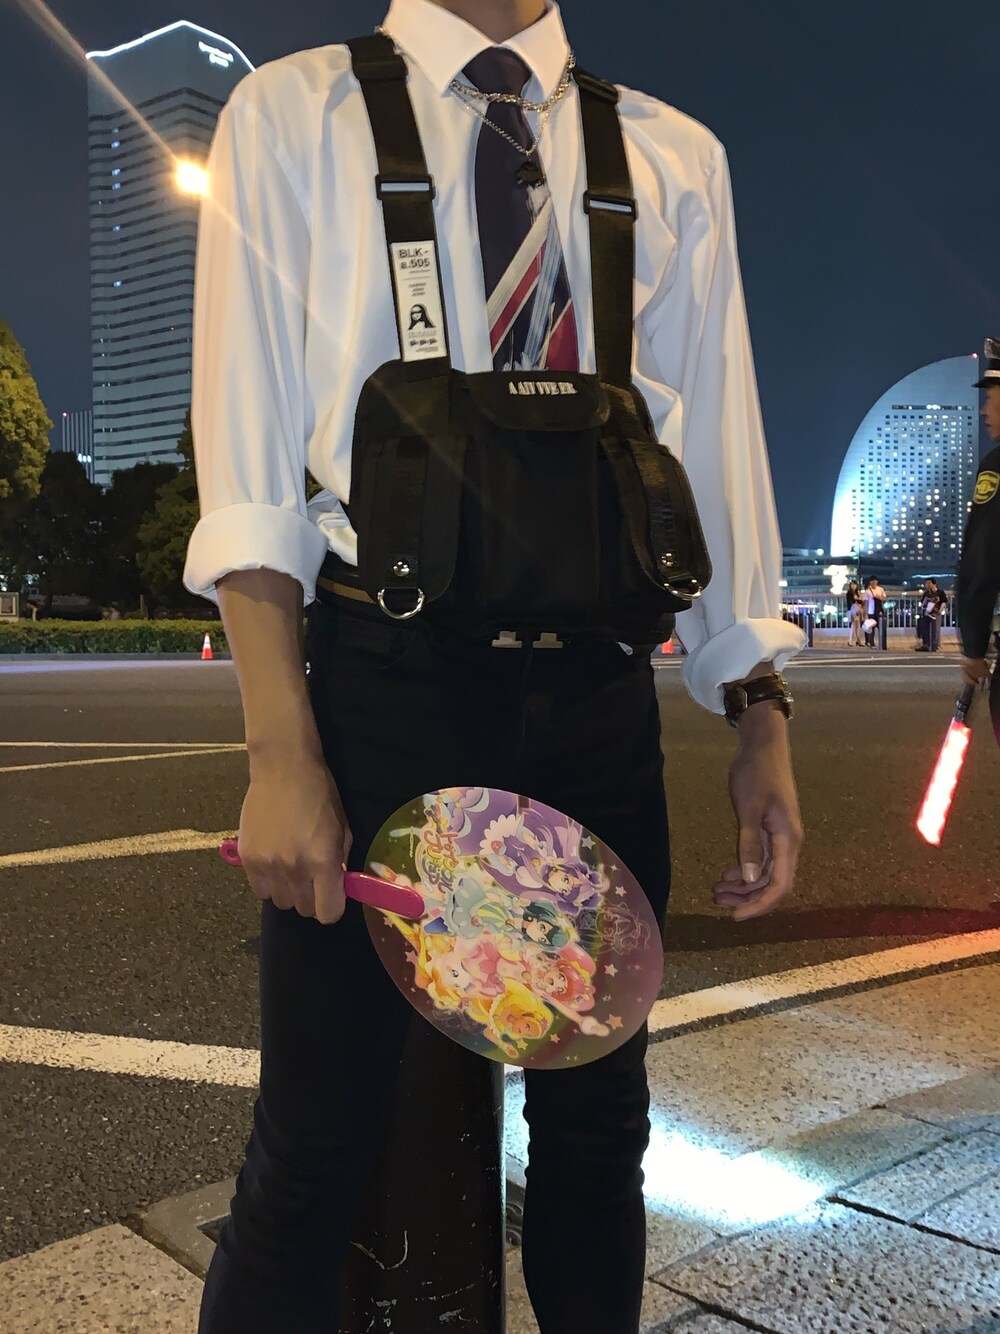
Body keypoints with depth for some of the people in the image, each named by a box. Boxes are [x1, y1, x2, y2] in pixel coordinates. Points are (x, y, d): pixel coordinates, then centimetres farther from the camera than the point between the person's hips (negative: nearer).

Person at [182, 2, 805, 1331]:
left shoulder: (673, 160, 13)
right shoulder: (293, 116, 6)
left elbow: (720, 450, 10)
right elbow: (251, 456, -3)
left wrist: (761, 718, 4)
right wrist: (280, 750, -12)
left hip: (600, 696, 3)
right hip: (383, 682, -3)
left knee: (598, 1116, 15)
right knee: (319, 1144, 2)